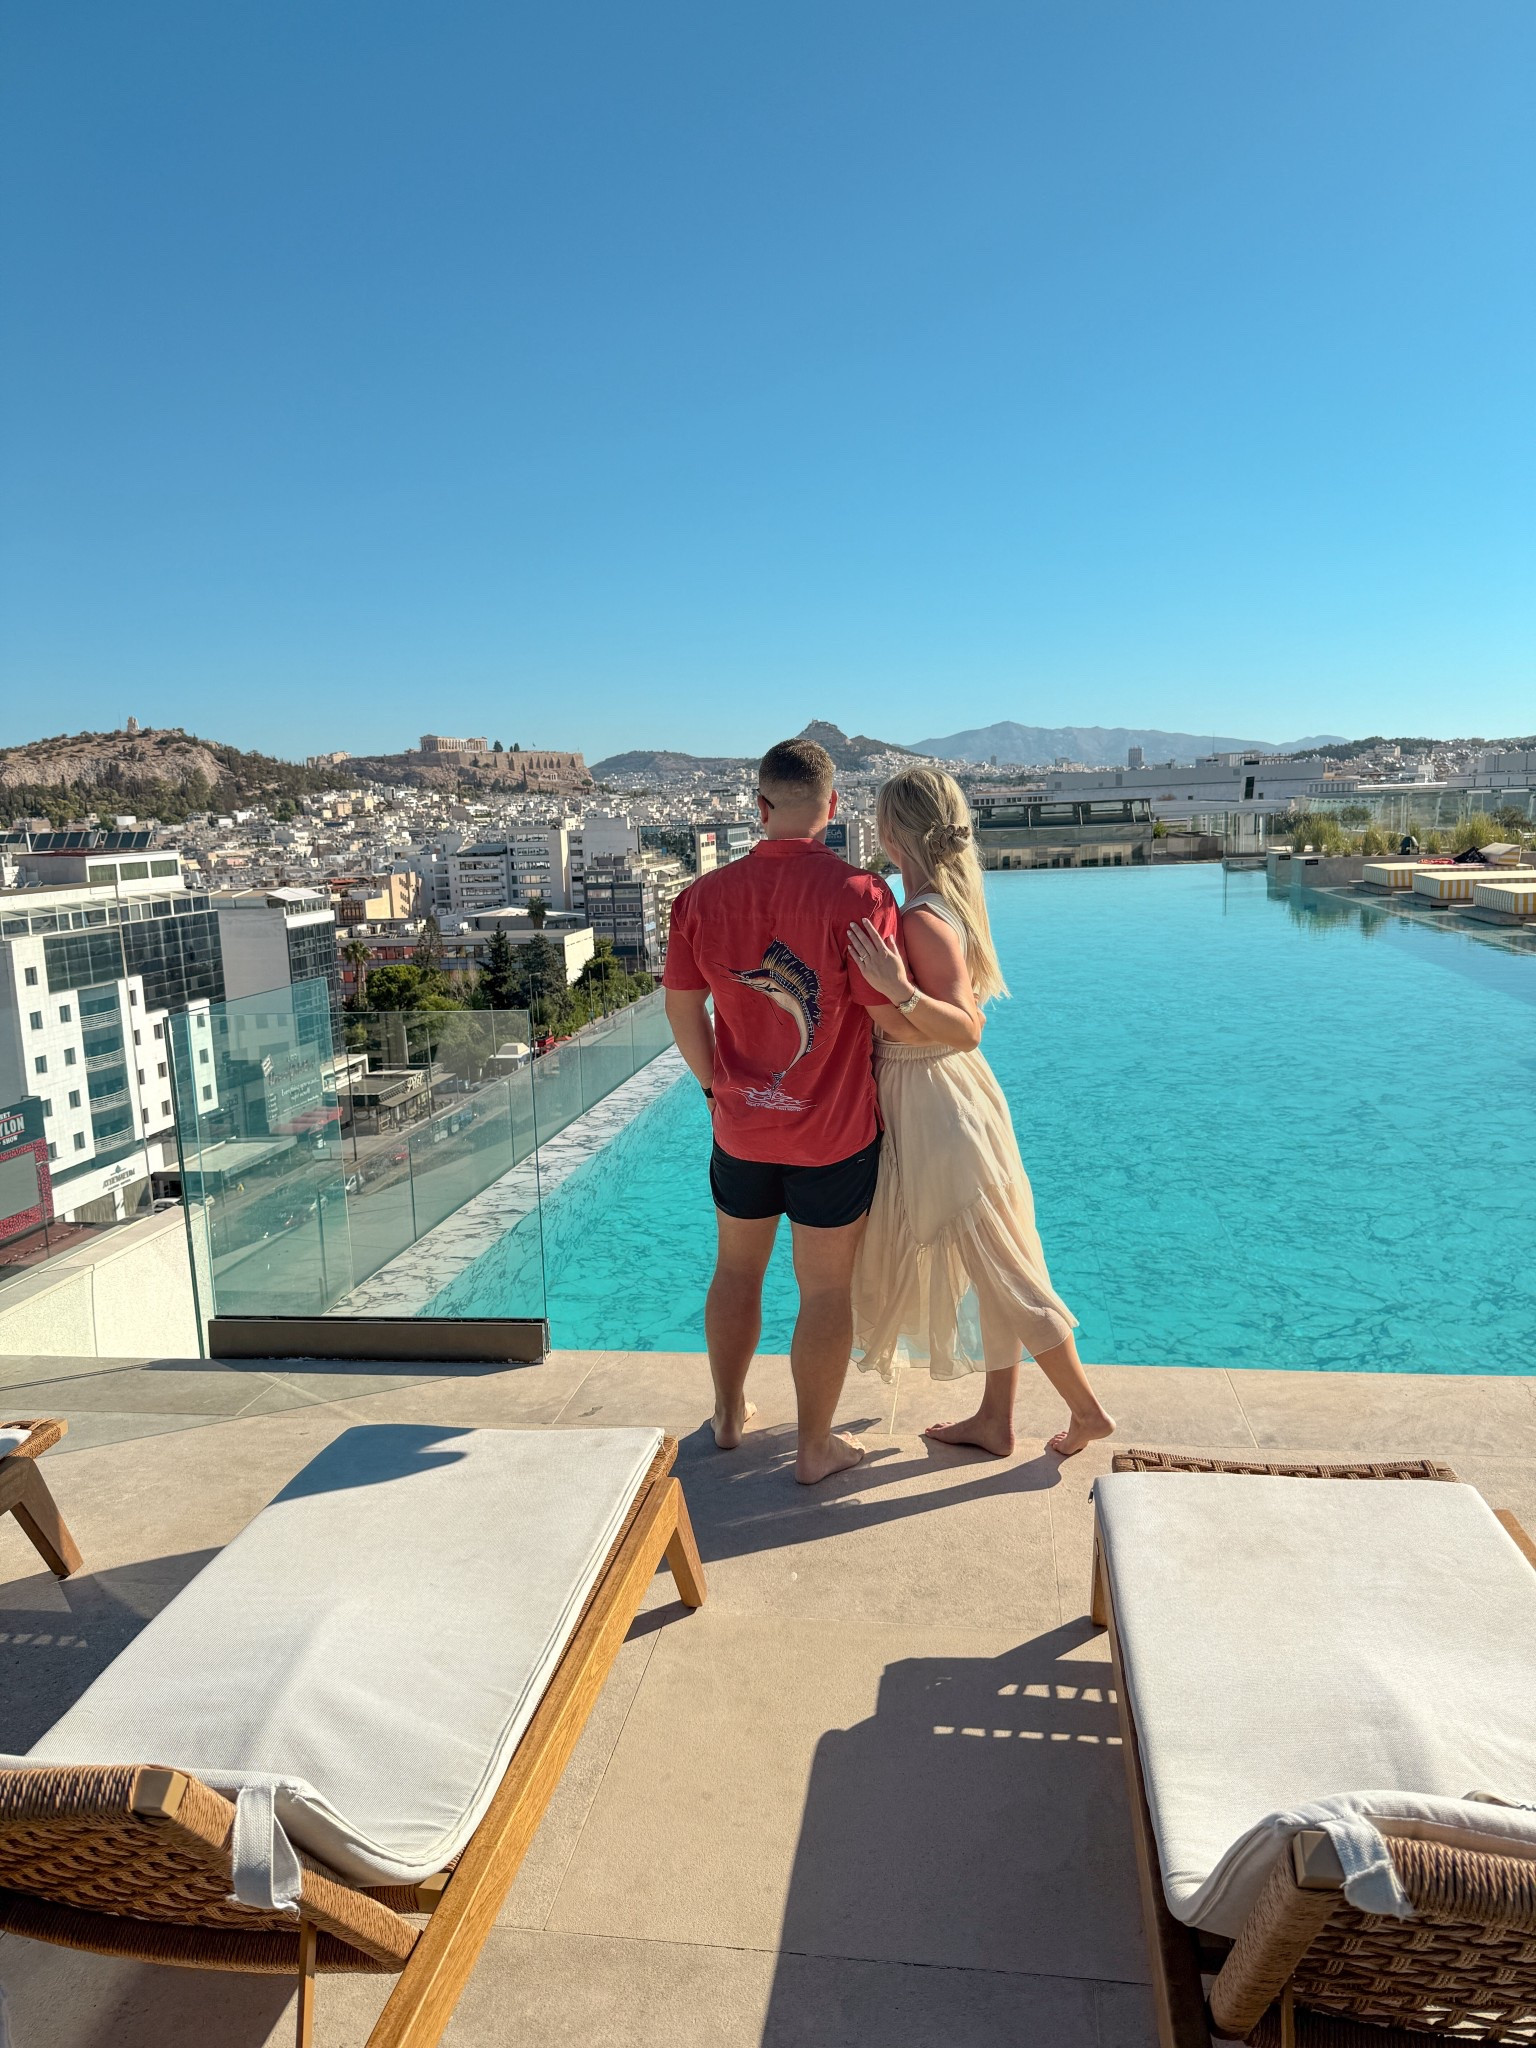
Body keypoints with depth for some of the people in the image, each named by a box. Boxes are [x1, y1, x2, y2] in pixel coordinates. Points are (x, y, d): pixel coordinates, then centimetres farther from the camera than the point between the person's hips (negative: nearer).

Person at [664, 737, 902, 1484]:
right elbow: (886, 1015, -17)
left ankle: (729, 1414, 39)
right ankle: (815, 1446, 24)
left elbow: (681, 1009, 2)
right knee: (826, 1289, 10)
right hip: (834, 1130, -4)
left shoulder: (703, 896, -6)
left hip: (740, 1126, 4)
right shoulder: (857, 893, -20)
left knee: (737, 1270, 22)